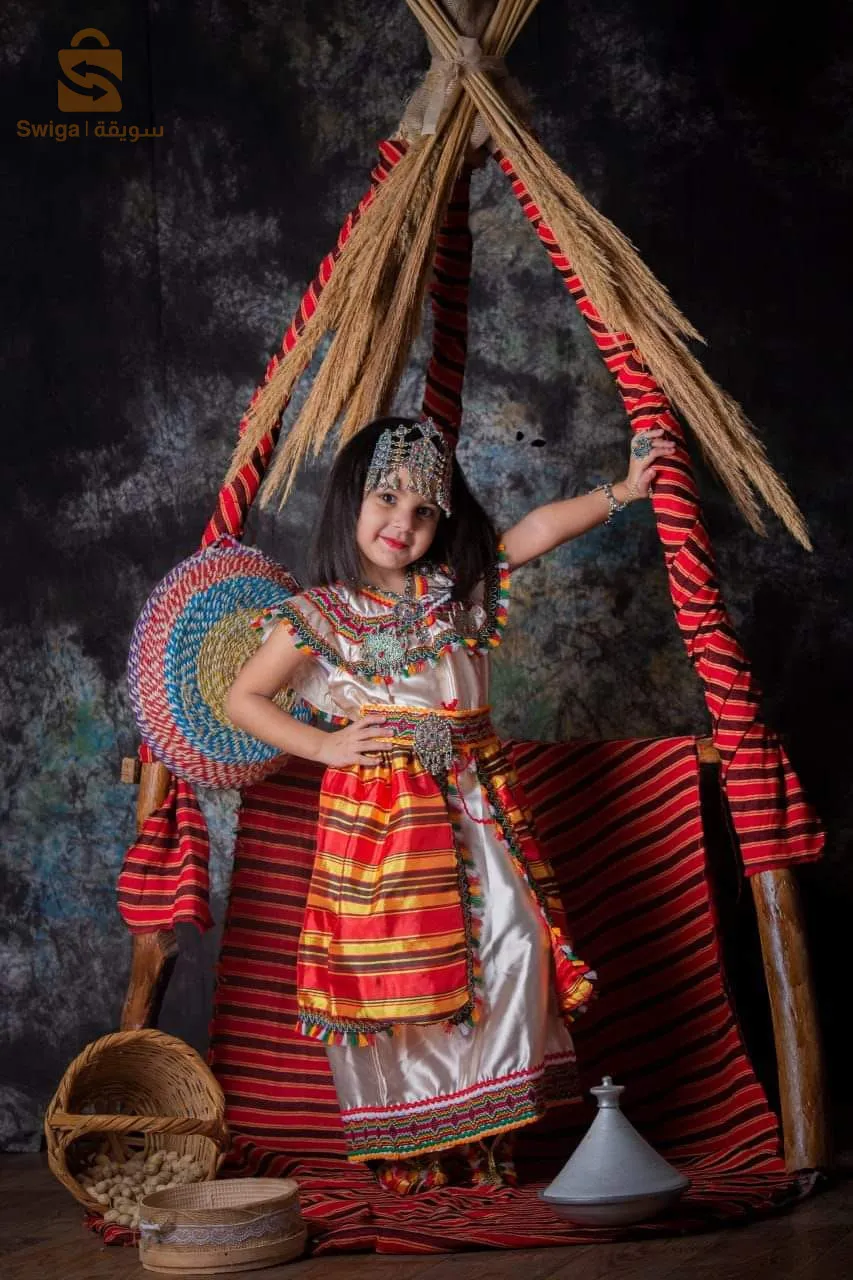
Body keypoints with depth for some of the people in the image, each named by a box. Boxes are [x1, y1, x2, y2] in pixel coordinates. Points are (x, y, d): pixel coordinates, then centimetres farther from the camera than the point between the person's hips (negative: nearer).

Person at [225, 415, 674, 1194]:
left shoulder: (458, 590, 10)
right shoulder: (317, 617, 2)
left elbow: (538, 531, 3)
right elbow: (243, 700, 6)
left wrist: (620, 492, -6)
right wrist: (323, 745, -3)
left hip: (475, 804, 3)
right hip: (376, 810, -3)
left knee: (514, 946, -7)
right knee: (394, 970, -3)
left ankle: (489, 1131, 6)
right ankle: (407, 1150, 13)